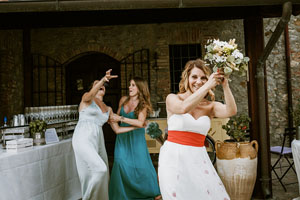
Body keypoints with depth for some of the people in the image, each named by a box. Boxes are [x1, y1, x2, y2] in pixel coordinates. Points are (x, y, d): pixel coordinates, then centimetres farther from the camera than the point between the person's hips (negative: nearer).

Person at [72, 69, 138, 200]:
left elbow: (117, 129, 19)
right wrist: (103, 80, -38)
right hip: (83, 139, -6)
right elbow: (90, 94, -21)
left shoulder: (108, 109, 19)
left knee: (103, 175, 2)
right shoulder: (87, 98, 5)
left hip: (98, 141, 6)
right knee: (100, 169, -22)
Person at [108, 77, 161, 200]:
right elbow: (117, 115, 18)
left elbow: (140, 123, -22)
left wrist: (121, 118, -23)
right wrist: (111, 118, -3)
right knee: (121, 163, -5)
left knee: (141, 164, 0)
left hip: (136, 137, -3)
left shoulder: (143, 104, -7)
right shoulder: (123, 99, 4)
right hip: (122, 136, 3)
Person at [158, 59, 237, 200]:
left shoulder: (210, 106, 6)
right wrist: (207, 86, -23)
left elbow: (231, 111, -12)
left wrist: (225, 86, -24)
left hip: (198, 159, 3)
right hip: (173, 157, -2)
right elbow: (184, 108, -21)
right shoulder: (172, 98, 0)